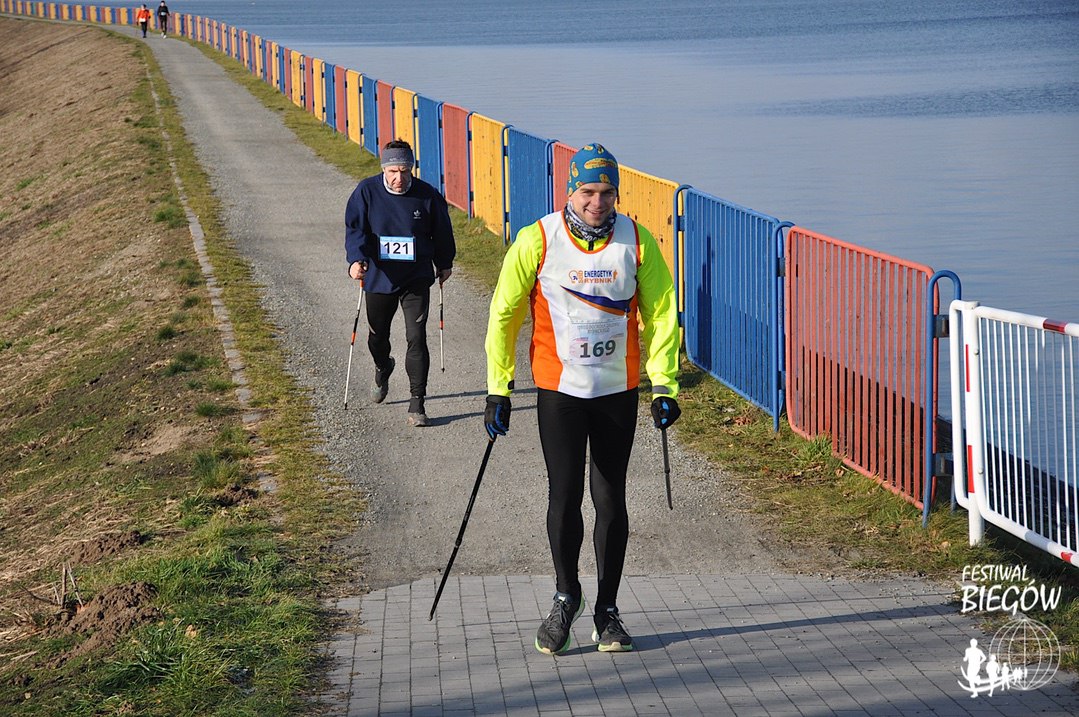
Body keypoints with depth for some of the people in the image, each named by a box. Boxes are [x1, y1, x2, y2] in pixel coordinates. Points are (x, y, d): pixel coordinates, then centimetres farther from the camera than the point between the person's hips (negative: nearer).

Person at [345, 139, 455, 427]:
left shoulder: (427, 196, -8)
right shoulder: (366, 192, -9)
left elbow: (442, 232, 8)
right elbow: (355, 229, -13)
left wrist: (444, 264, 19)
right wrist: (356, 259, -30)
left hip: (416, 279, -2)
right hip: (378, 278, 2)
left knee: (416, 338, -11)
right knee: (378, 334, 20)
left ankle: (417, 403, -6)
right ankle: (383, 369, 54)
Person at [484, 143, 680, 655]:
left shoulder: (637, 242, -4)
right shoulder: (537, 241, -8)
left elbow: (660, 314, 4)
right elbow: (504, 314, -1)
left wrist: (663, 385, -1)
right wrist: (498, 391, -3)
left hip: (619, 390, 2)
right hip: (559, 391, -2)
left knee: (610, 499, 7)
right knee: (564, 496, -6)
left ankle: (607, 610, 19)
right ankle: (565, 596, 17)